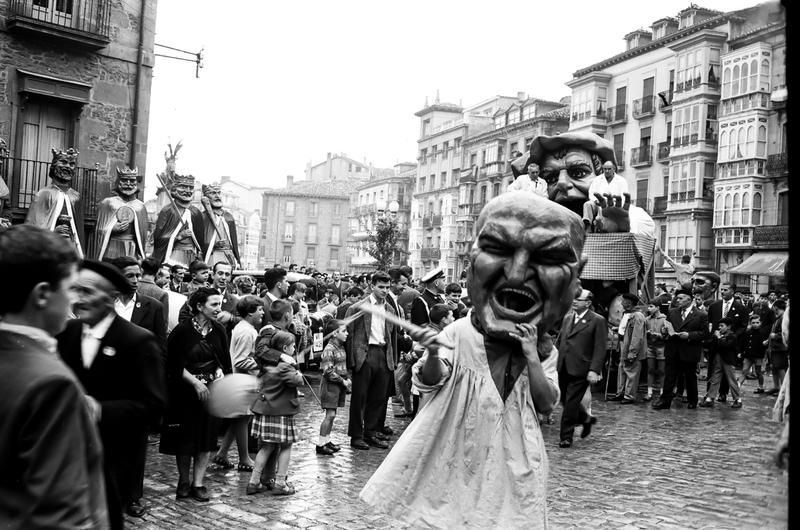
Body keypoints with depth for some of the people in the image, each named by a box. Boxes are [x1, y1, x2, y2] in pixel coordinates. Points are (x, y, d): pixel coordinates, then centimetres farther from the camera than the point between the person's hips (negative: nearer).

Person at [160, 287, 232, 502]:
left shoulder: (219, 331, 2)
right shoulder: (182, 330, -11)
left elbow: (224, 362, 9)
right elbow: (175, 364, -10)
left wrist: (219, 373, -11)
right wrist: (195, 381, -16)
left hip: (210, 389, 3)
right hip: (184, 391, -3)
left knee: (206, 436, 2)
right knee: (185, 437, 4)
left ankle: (198, 483, 10)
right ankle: (184, 481, 20)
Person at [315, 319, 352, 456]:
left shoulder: (341, 347, 11)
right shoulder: (329, 349, -17)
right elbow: (328, 371, -19)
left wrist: (348, 378, 5)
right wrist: (343, 381, -15)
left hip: (339, 384, 8)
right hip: (330, 384, -8)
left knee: (332, 415, 13)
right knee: (330, 414, -6)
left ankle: (326, 440, 22)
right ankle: (320, 444, 0)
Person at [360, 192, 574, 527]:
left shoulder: (545, 351, 0)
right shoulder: (459, 332, -6)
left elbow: (547, 404, -8)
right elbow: (429, 383, -5)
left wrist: (531, 356, -19)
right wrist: (433, 356, -26)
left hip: (510, 459, 1)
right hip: (455, 451, -1)